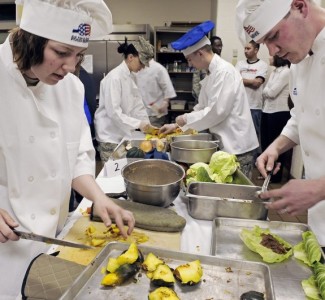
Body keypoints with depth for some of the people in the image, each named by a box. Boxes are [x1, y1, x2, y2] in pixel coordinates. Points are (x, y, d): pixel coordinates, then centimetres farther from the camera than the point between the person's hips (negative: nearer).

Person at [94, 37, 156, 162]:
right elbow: (113, 112, -23)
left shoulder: (131, 76, 8)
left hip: (124, 133, 8)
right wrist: (139, 124, -23)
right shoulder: (114, 77, -18)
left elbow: (137, 104, 9)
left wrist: (147, 124, -1)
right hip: (110, 135, -8)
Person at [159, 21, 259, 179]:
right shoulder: (213, 72, 11)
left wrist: (186, 119, -12)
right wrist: (176, 125, 12)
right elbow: (202, 107, 16)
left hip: (237, 145, -9)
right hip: (226, 142, 9)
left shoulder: (224, 71, -19)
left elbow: (216, 111, -24)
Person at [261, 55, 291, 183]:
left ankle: (276, 175, 17)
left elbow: (272, 92, -15)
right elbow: (266, 92, 11)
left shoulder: (286, 72, -11)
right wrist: (266, 92, -9)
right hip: (267, 111, 8)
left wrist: (265, 91, 2)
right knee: (266, 143, 13)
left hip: (279, 113, -8)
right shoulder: (274, 71, 14)